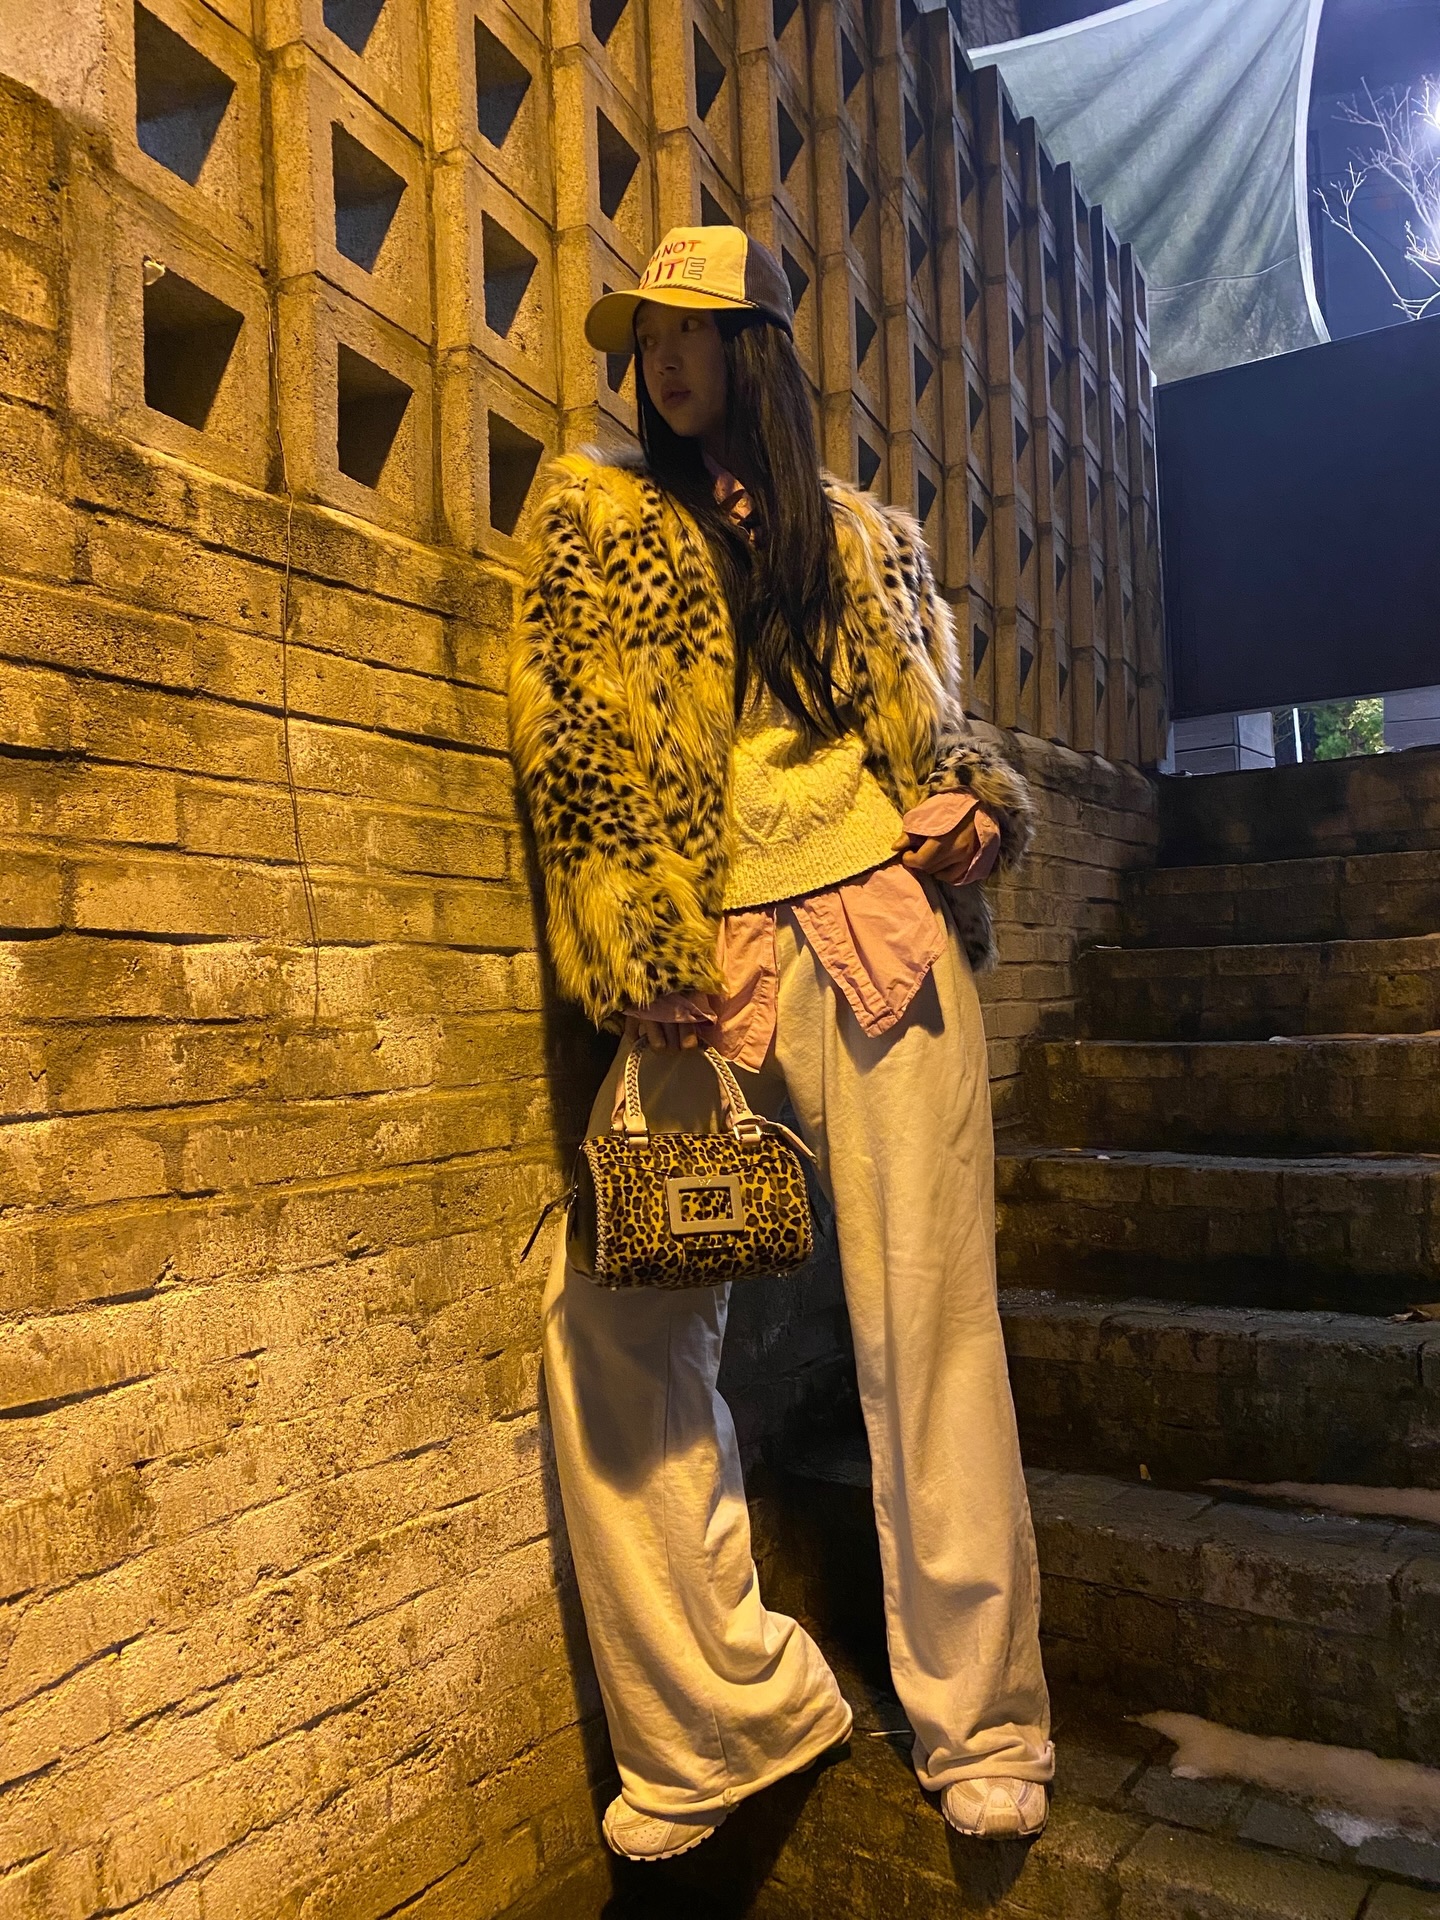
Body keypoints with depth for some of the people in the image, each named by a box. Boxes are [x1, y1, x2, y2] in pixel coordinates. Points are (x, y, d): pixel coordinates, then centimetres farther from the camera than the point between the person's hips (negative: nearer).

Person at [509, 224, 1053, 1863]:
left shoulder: (867, 530, 20)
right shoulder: (588, 515, 15)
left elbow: (939, 729, 26)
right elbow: (571, 756, 3)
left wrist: (983, 805, 1)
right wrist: (651, 971, -8)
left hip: (881, 941, 0)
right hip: (695, 977, 0)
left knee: (926, 1326, -1)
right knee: (610, 1329, -8)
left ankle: (980, 1727, 16)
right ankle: (729, 1715, 12)